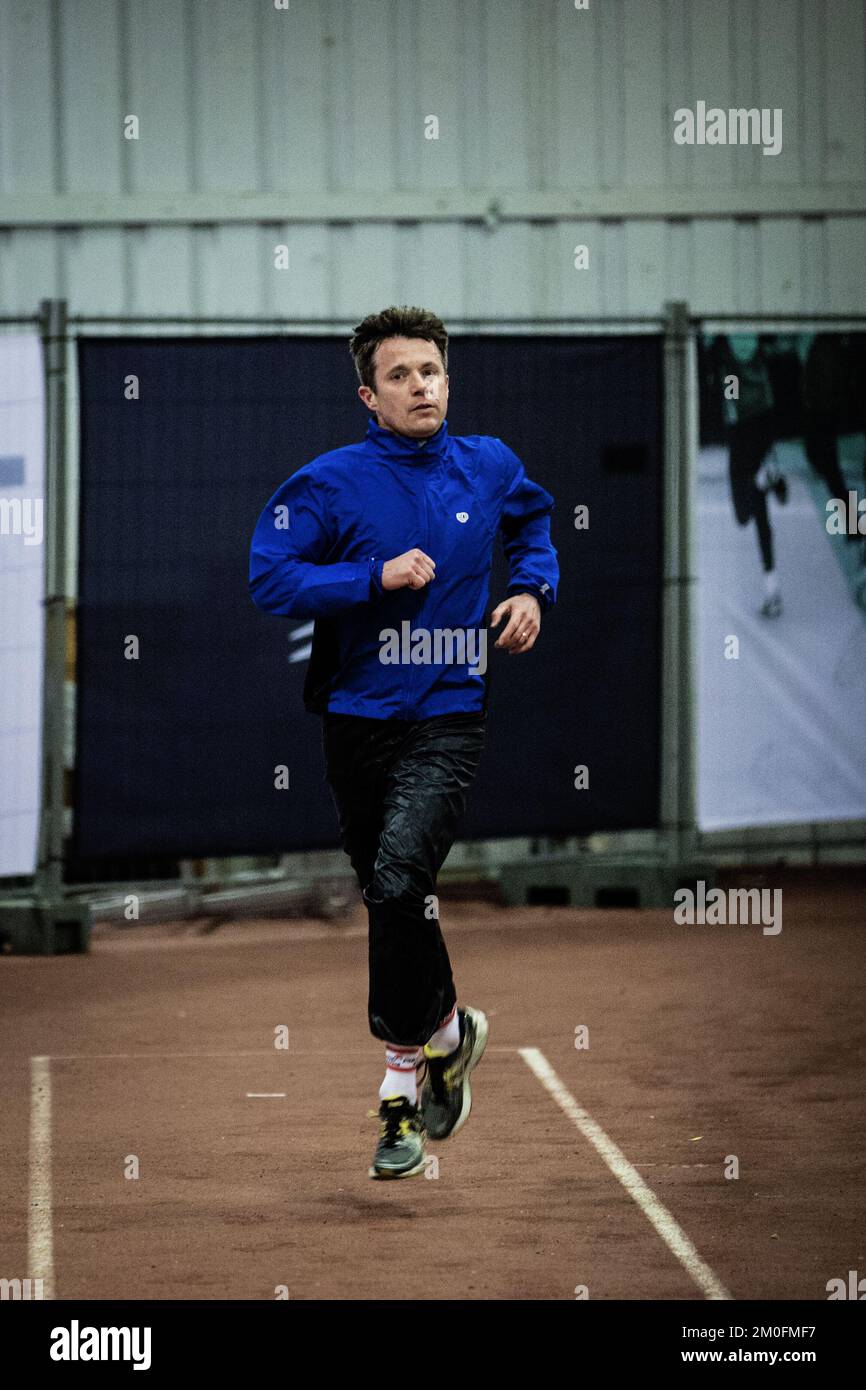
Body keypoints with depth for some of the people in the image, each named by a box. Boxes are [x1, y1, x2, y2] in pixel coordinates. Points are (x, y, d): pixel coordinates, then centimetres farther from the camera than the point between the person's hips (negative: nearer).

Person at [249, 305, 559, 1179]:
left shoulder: (490, 468, 3)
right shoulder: (329, 483, -7)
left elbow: (533, 518, 26)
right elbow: (269, 579, -14)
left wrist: (531, 588, 8)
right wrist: (377, 577, -21)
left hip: (448, 720, -1)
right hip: (356, 718, 1)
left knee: (398, 882, -21)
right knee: (390, 897, 13)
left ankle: (403, 1078, -9)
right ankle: (448, 1028, 36)